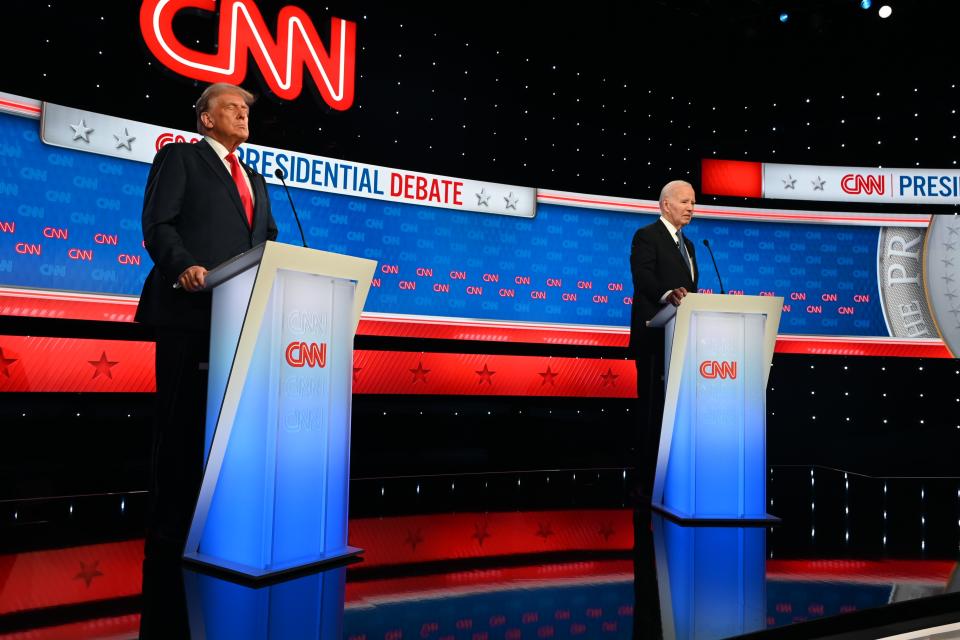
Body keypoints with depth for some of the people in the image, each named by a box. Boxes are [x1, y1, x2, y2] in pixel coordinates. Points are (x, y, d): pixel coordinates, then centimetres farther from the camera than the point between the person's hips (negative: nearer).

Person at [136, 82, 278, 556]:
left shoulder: (255, 180, 27)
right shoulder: (179, 157, 8)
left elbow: (268, 240, 22)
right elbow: (158, 223, -4)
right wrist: (183, 266, -22)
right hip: (190, 309, -6)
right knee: (181, 419, -1)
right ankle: (168, 530, 8)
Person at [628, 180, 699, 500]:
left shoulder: (687, 245, 22)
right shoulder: (647, 237, -5)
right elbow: (643, 276, -22)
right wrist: (667, 294, -40)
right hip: (655, 338, -8)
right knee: (653, 410, -5)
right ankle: (647, 482, 2)